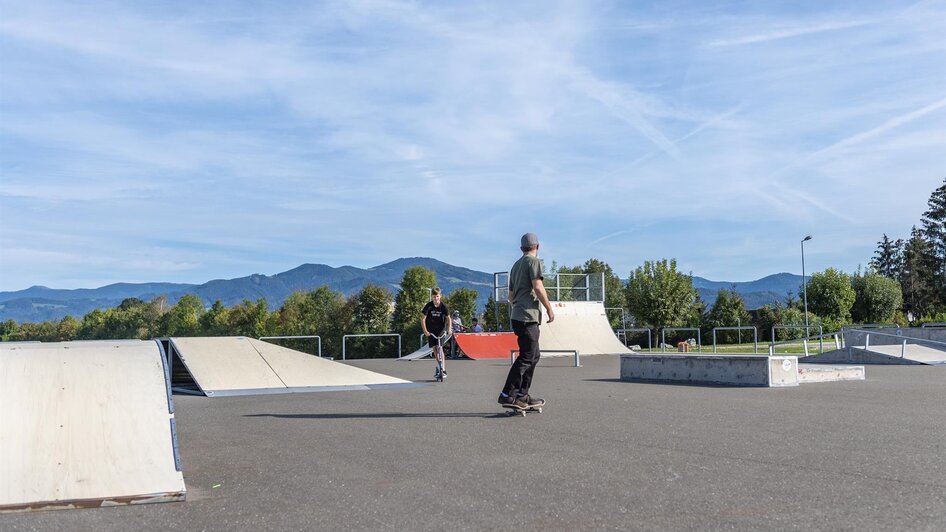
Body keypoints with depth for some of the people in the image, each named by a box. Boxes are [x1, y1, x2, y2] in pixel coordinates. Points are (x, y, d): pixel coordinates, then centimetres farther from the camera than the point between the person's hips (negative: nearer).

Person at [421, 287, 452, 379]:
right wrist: (425, 331, -18)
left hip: (440, 329, -1)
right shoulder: (429, 306, -13)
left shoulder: (443, 306, -12)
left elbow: (448, 318, 0)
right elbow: (423, 319, -11)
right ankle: (439, 366, 20)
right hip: (431, 330, 1)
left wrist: (449, 329, -10)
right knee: (435, 348, 3)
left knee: (440, 348, -12)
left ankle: (443, 370, -13)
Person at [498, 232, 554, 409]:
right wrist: (549, 308, -9)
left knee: (534, 356, 14)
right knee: (526, 357, -10)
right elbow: (537, 287, -16)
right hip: (528, 316, -9)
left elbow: (510, 295, 26)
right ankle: (507, 395, -15)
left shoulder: (516, 265, 22)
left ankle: (522, 396, 13)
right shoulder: (533, 261, -4)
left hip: (517, 316, 9)